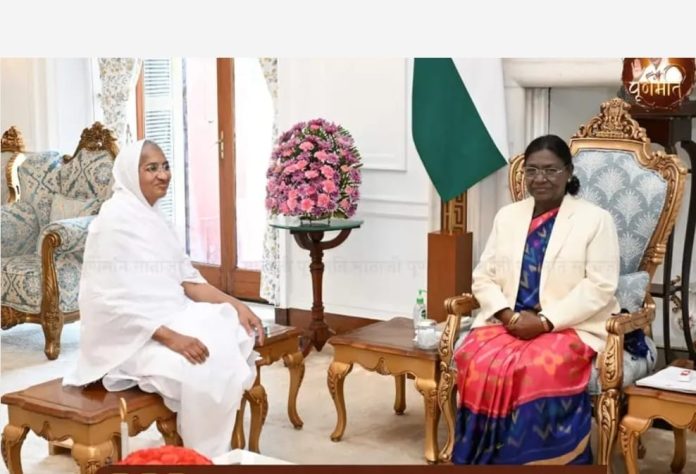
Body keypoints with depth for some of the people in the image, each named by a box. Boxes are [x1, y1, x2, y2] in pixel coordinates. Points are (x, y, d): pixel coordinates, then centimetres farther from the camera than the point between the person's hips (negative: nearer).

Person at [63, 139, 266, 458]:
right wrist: (170, 338, -29)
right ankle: (207, 459, -6)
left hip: (169, 318, 9)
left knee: (238, 340, -7)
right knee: (205, 370, -27)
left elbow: (186, 280, 11)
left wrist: (236, 305, -2)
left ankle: (225, 449, 2)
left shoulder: (152, 217, 13)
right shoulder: (115, 220, -15)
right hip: (131, 336, -9)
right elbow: (113, 301, -22)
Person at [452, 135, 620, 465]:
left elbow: (599, 287, -8)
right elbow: (483, 277, 9)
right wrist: (510, 316, -10)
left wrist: (545, 322, -17)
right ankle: (489, 458, -14)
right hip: (507, 323, 4)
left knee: (538, 370, -34)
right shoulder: (507, 216, 14)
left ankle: (533, 459, -15)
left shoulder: (595, 219, 1)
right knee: (476, 361, -27)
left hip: (570, 327, -3)